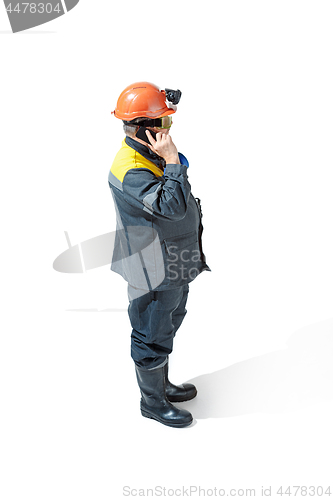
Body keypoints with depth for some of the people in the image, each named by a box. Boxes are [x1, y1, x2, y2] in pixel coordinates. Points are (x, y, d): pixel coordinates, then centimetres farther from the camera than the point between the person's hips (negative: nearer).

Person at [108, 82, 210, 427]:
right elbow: (173, 207, -39)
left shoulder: (151, 154, 6)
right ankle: (152, 402, 32)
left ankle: (163, 386, 46)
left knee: (166, 328, 25)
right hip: (155, 273, -10)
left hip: (174, 266, 10)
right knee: (152, 338, 9)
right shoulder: (131, 171, -27)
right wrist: (172, 160, -34)